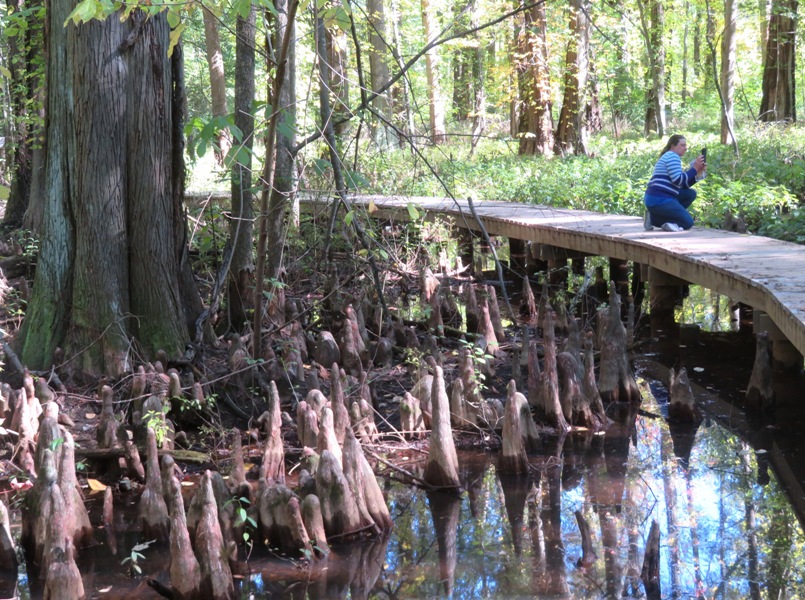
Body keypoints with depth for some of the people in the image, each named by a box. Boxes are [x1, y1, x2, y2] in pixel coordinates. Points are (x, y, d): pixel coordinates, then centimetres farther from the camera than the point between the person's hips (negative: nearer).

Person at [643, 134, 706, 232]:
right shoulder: (672, 156, -6)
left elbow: (684, 184, 19)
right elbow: (678, 180, -17)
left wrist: (698, 172, 8)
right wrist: (694, 168, -11)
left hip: (657, 199, 10)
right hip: (660, 200, -10)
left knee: (691, 193, 14)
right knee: (688, 223, -3)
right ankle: (653, 219, -9)